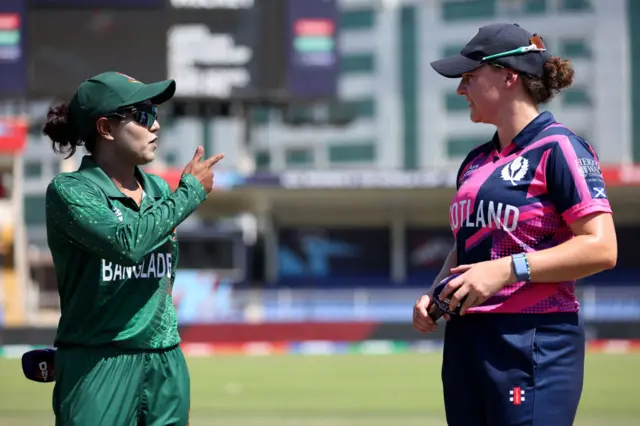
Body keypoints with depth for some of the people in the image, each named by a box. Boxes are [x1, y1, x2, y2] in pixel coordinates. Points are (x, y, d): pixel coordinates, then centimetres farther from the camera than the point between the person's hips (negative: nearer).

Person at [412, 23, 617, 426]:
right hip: (465, 340, 9)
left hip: (534, 343, -8)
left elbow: (601, 249, -15)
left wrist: (508, 269, -20)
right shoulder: (476, 161, 18)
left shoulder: (557, 147, -7)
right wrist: (436, 293, 9)